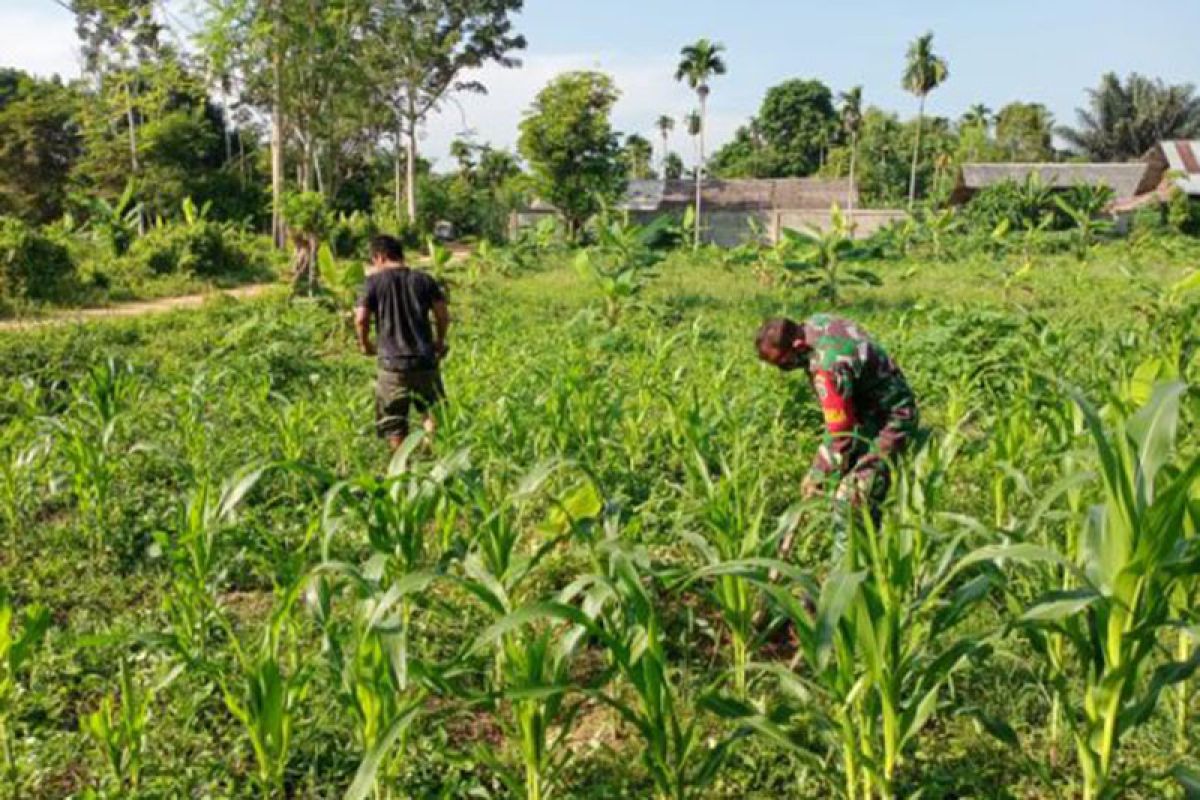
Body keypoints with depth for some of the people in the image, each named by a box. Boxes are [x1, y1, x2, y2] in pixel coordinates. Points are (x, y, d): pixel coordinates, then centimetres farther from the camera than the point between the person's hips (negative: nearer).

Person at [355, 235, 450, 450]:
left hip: (392, 362, -2)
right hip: (425, 360, 2)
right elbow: (443, 315, 2)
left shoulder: (374, 281, -1)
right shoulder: (424, 279, 6)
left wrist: (365, 344, 8)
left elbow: (361, 319, -11)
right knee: (433, 415, 13)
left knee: (394, 425, 11)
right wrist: (439, 341, 19)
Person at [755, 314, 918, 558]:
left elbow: (840, 436, -27)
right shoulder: (815, 324, -8)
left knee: (853, 498, -14)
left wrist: (819, 477, -14)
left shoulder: (829, 367, -34)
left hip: (889, 421, -10)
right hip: (867, 411, 10)